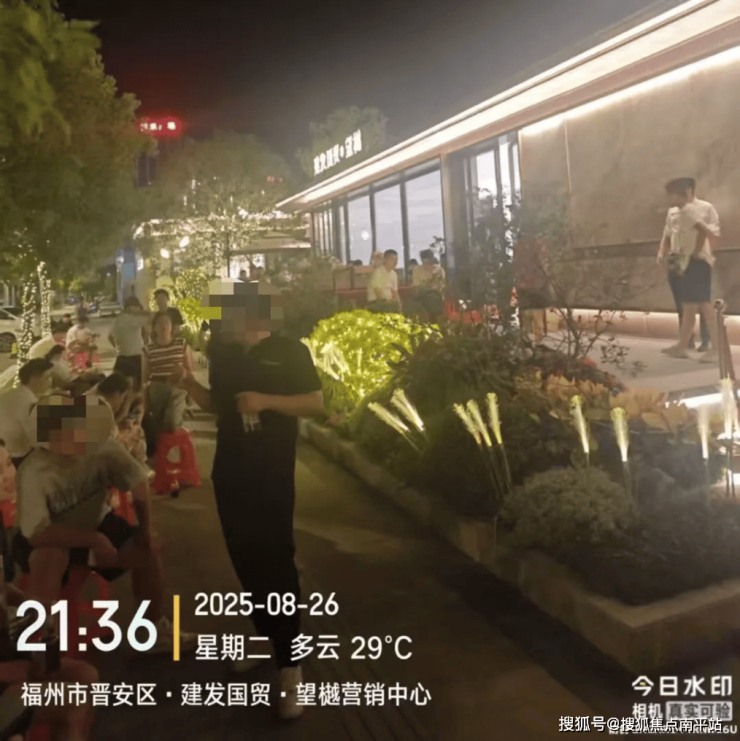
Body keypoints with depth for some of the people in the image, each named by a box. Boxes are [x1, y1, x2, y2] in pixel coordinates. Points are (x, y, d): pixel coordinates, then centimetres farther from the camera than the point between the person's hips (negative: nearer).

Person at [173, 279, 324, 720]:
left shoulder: (289, 352, -8)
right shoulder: (223, 355, 8)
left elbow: (316, 403, -11)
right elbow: (218, 406, 14)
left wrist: (267, 400, -22)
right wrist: (188, 383, -2)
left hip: (272, 476, -6)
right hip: (230, 474, 6)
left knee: (276, 562, -3)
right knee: (246, 560, 14)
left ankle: (290, 663, 7)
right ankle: (265, 637, 33)